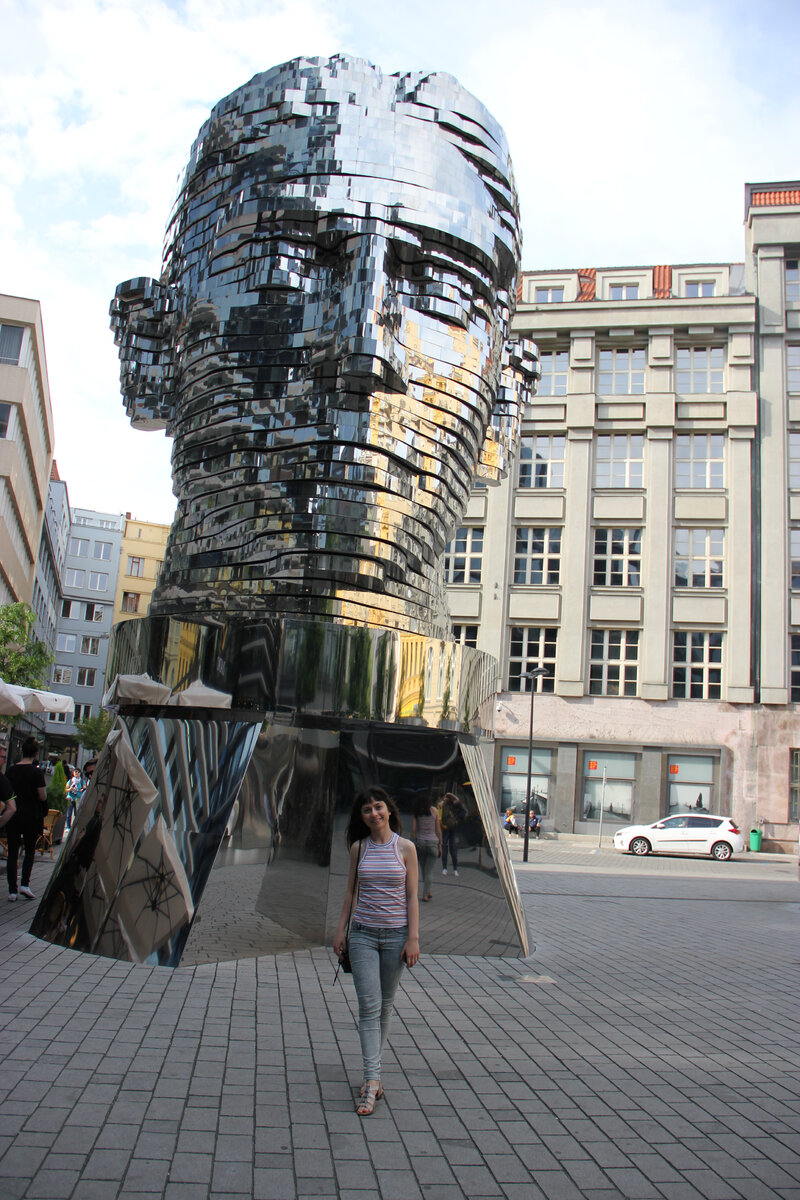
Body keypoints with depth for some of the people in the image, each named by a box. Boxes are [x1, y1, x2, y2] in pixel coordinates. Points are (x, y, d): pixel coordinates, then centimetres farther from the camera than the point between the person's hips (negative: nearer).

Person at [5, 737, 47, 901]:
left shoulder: (10, 771, 1)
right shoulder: (37, 772, -11)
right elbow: (43, 797, -11)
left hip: (13, 816, 3)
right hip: (31, 816, -3)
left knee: (12, 852, 6)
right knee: (30, 851, 12)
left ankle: (12, 890, 4)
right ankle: (25, 884, 0)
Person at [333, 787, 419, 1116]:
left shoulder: (405, 848, -3)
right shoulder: (359, 848, 3)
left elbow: (412, 897, -2)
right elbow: (351, 892, 9)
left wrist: (413, 938, -7)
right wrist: (341, 931, 6)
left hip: (396, 934, -1)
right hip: (362, 934, 1)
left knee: (385, 1004, 9)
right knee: (369, 1005, -7)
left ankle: (372, 1072, 24)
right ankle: (372, 1079, -6)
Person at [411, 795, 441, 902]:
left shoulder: (417, 812, 6)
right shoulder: (434, 810, 4)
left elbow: (413, 830, 0)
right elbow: (438, 830, 2)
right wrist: (440, 845, 8)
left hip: (419, 841, 2)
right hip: (432, 841, -2)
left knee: (423, 869, 16)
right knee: (429, 870, 3)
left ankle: (428, 892, 26)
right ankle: (425, 894, 0)